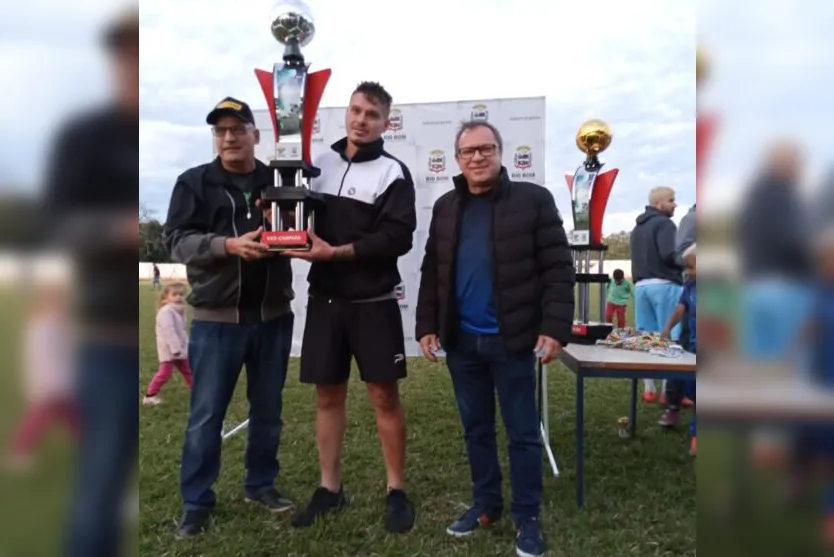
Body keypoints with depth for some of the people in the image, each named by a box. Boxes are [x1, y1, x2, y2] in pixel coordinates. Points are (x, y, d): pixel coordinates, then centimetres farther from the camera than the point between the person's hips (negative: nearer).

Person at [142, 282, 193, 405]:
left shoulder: (180, 311, 11)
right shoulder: (166, 311, -20)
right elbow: (168, 331, -28)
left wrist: (185, 345, 19)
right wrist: (175, 348, -31)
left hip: (180, 348, 9)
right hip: (168, 349, -9)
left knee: (188, 370, 17)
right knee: (164, 373, -8)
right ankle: (150, 395, 5)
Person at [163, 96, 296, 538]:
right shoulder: (194, 182, 2)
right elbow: (176, 240, -7)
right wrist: (228, 244, -23)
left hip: (273, 315, 3)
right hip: (216, 318, -2)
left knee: (268, 409, 13)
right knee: (206, 414, 5)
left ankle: (261, 484, 31)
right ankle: (196, 502, 20)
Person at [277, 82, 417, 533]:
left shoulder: (393, 172, -4)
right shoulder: (320, 163, 10)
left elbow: (399, 238, -15)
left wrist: (336, 251, -21)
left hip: (374, 303, -4)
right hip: (324, 300, 4)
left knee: (384, 396, 2)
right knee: (327, 394, 10)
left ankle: (397, 491, 16)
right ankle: (329, 488, 23)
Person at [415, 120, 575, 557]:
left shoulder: (533, 200, -5)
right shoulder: (445, 208, 8)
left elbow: (558, 268, -8)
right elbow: (431, 273, 11)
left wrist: (554, 328, -15)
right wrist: (426, 326, 5)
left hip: (513, 340, -4)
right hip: (461, 341, 4)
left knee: (523, 433, 7)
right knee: (476, 428, 16)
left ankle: (527, 517, 22)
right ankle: (485, 504, 32)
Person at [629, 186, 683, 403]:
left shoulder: (637, 228, 20)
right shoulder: (664, 223, -7)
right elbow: (668, 255, -18)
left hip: (641, 285, 8)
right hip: (664, 284, -8)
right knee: (670, 337, -4)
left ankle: (649, 389, 11)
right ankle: (668, 390, -3)